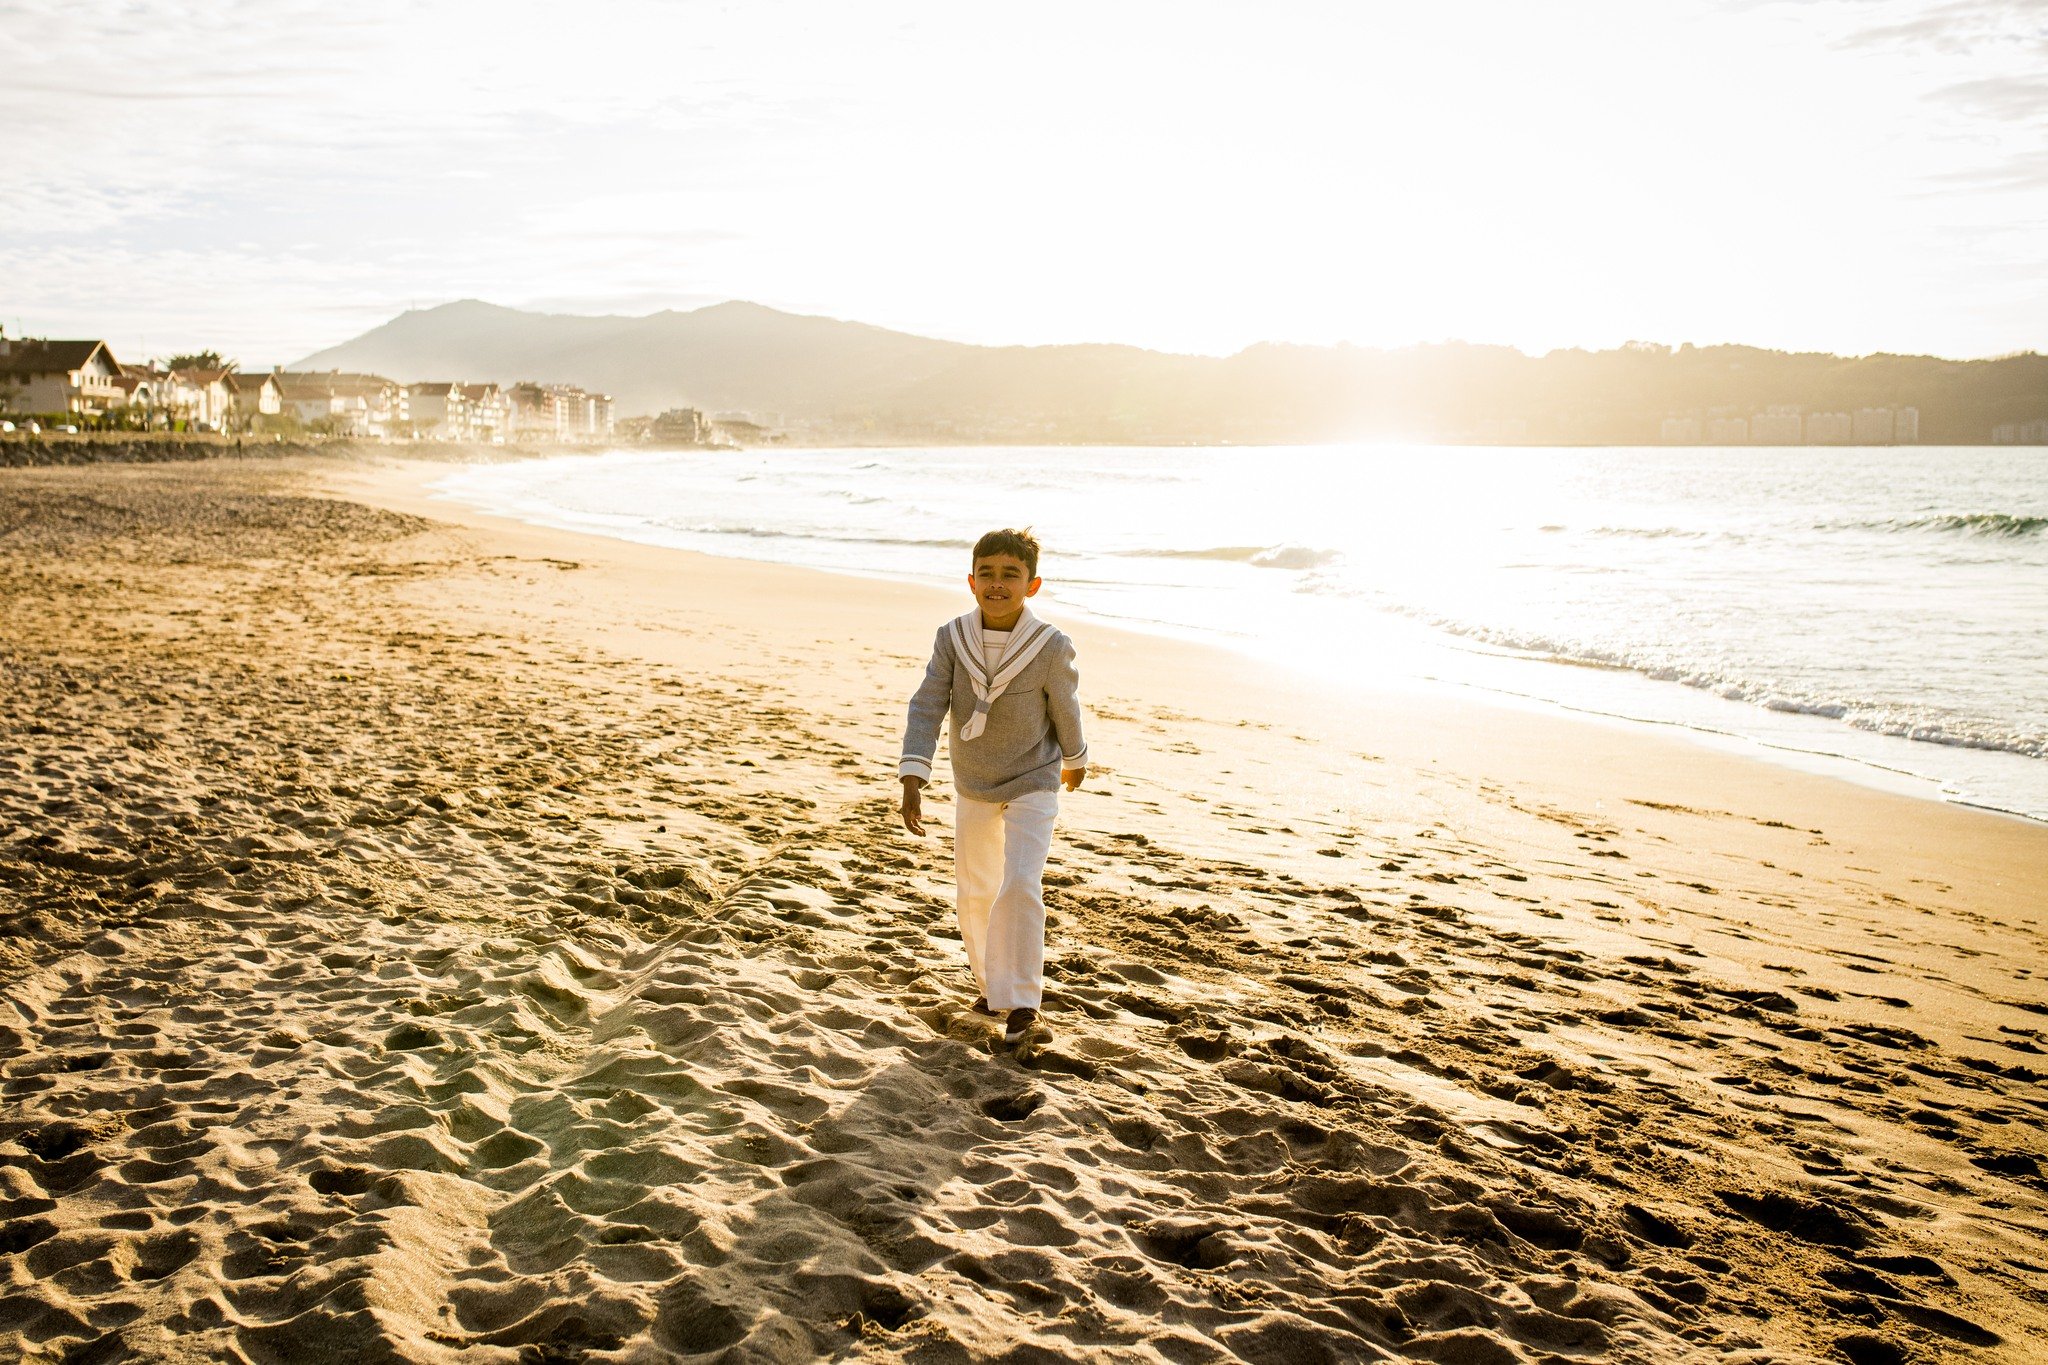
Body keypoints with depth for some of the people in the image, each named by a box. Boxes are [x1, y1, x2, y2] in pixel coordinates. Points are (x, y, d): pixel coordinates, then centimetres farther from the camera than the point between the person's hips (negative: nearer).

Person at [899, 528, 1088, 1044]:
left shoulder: (1052, 648, -19)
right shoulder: (952, 639, -15)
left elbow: (1065, 710, -2)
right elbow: (926, 709, -19)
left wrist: (1074, 761, 14)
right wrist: (913, 780, -29)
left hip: (1033, 785, -4)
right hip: (972, 787, 4)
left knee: (1019, 886, -18)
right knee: (973, 893, 14)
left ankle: (1021, 1004, -5)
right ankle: (992, 982, 37)